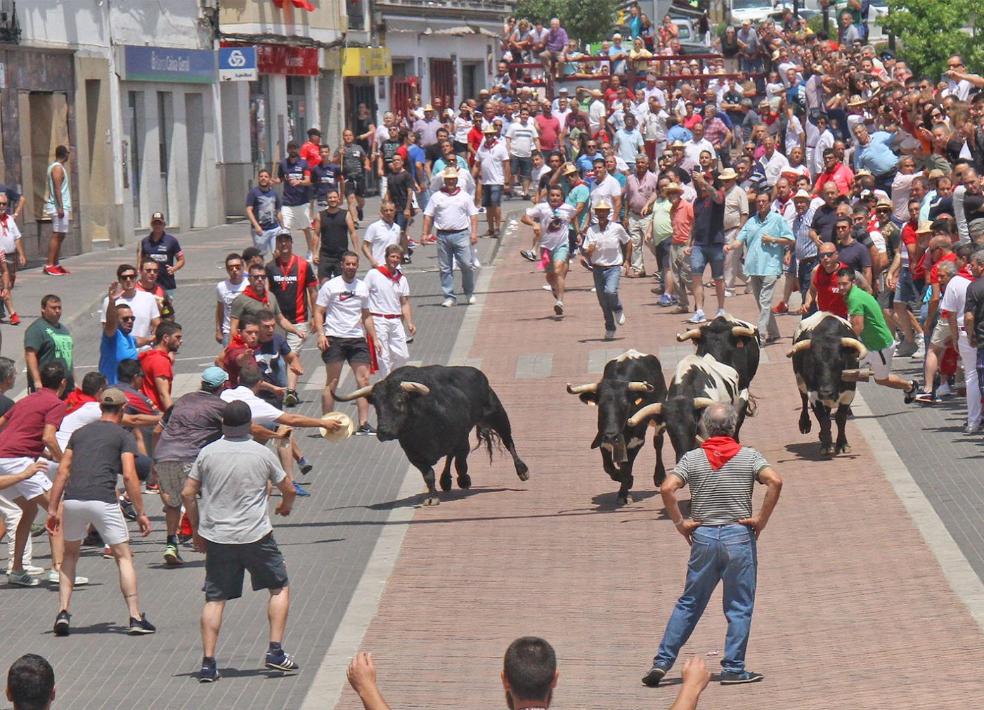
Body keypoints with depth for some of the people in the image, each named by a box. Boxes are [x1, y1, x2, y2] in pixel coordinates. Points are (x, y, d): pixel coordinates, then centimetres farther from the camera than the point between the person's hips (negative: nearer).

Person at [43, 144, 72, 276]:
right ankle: (49, 265, -15)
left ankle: (55, 264, 13)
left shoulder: (56, 167, 18)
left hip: (61, 207, 10)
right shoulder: (58, 168, -12)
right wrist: (60, 207, -25)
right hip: (59, 207, -10)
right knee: (57, 235, -12)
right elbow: (57, 188, -20)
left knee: (60, 236, 11)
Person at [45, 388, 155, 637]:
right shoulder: (123, 436, 8)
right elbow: (129, 476, -2)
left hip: (73, 500, 3)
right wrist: (140, 513, 1)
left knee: (70, 555, 22)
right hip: (103, 500, -3)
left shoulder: (79, 433, 21)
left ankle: (63, 612, 8)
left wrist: (53, 509, 16)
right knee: (123, 557, 8)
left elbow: (62, 471, 14)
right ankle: (136, 618, 2)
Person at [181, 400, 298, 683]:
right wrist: (285, 506, 32)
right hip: (256, 536, -1)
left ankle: (208, 663, -1)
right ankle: (275, 651, 8)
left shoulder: (207, 453, -1)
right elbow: (288, 489, 8)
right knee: (280, 587, 16)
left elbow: (187, 494, 2)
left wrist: (197, 530, 15)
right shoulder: (262, 454, -3)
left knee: (214, 599, 6)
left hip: (216, 537, 1)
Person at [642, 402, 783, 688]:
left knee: (689, 603, 12)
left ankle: (662, 662, 9)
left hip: (703, 537, 2)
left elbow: (667, 488, -11)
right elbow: (775, 481, -17)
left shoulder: (692, 458, 1)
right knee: (739, 607, 7)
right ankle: (733, 669, 6)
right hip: (739, 536, -2)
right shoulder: (748, 456, -2)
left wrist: (680, 522, 0)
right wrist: (762, 519, -8)